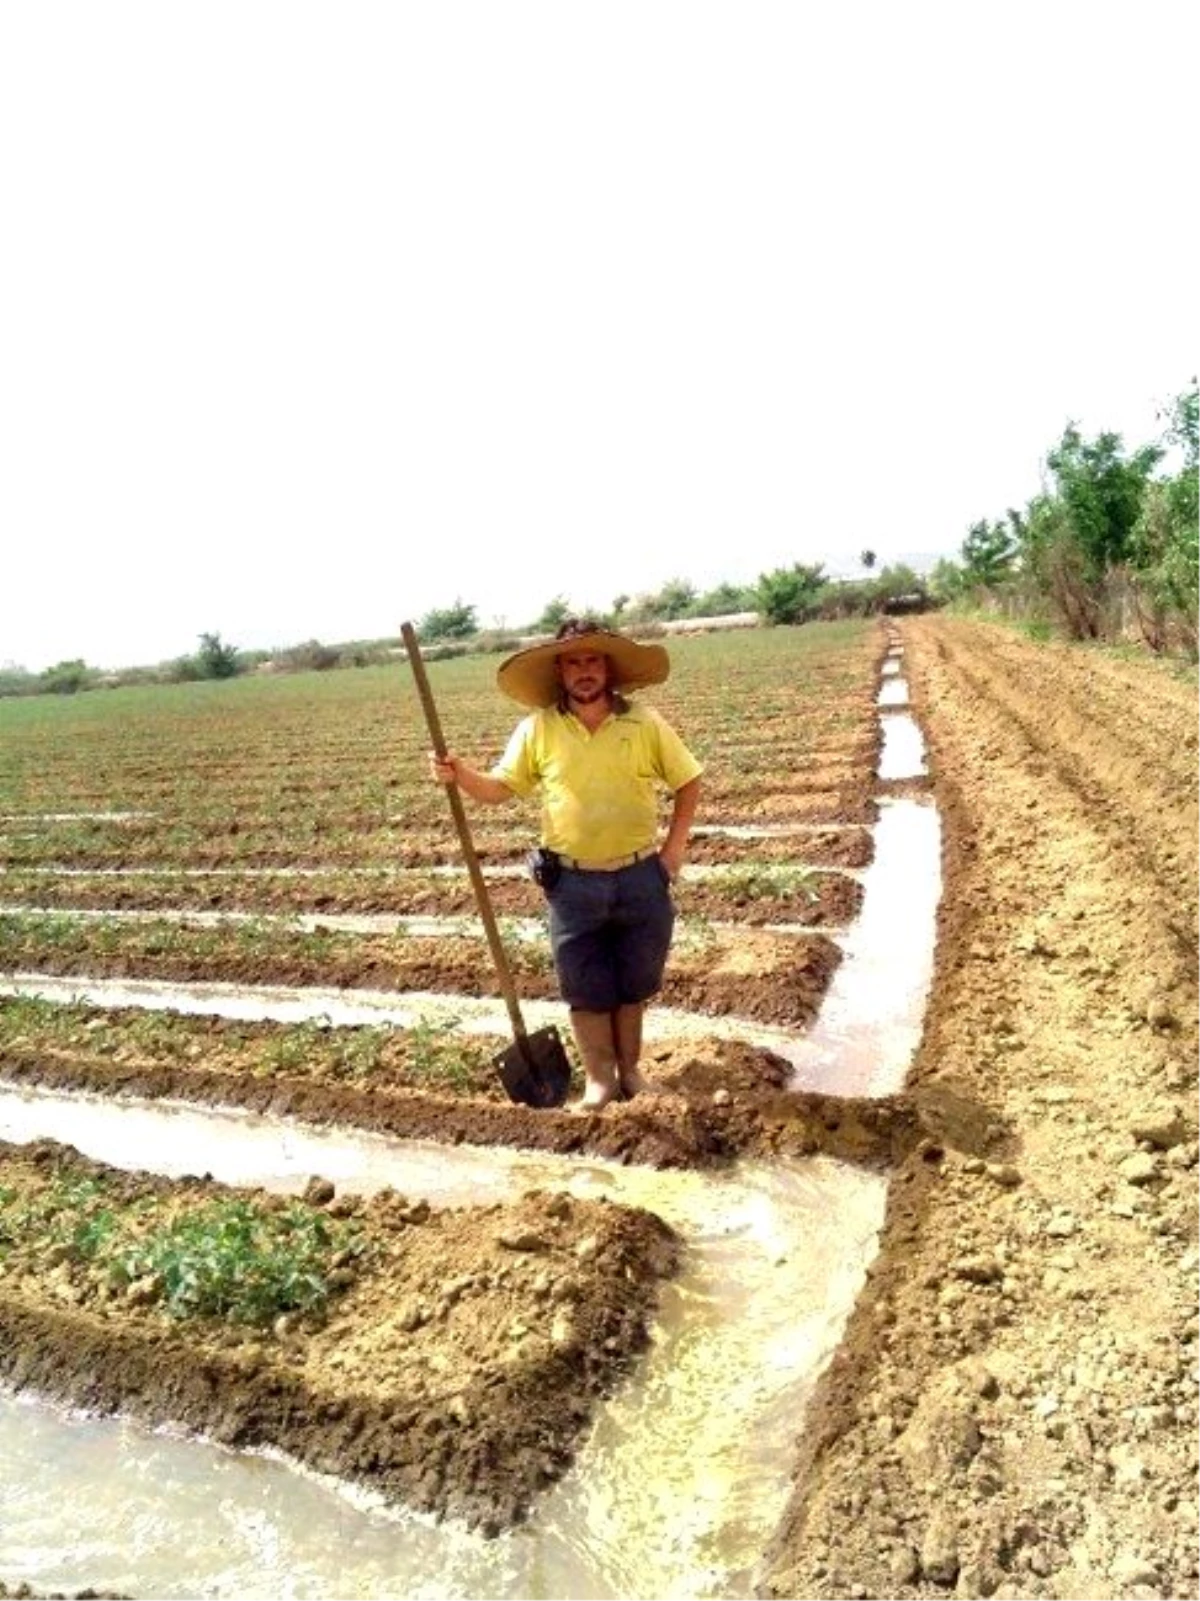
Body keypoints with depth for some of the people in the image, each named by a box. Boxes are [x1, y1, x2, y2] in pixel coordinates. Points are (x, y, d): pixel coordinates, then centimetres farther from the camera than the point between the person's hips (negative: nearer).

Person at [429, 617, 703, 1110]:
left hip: (641, 877, 1)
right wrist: (460, 775, -23)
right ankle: (599, 1079, 29)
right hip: (573, 883, 0)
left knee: (634, 984, 17)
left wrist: (675, 843, -1)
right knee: (586, 989, 10)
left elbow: (689, 780, 5)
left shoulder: (645, 723, -5)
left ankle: (630, 1067, 38)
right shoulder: (536, 729, -5)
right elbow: (499, 788, -4)